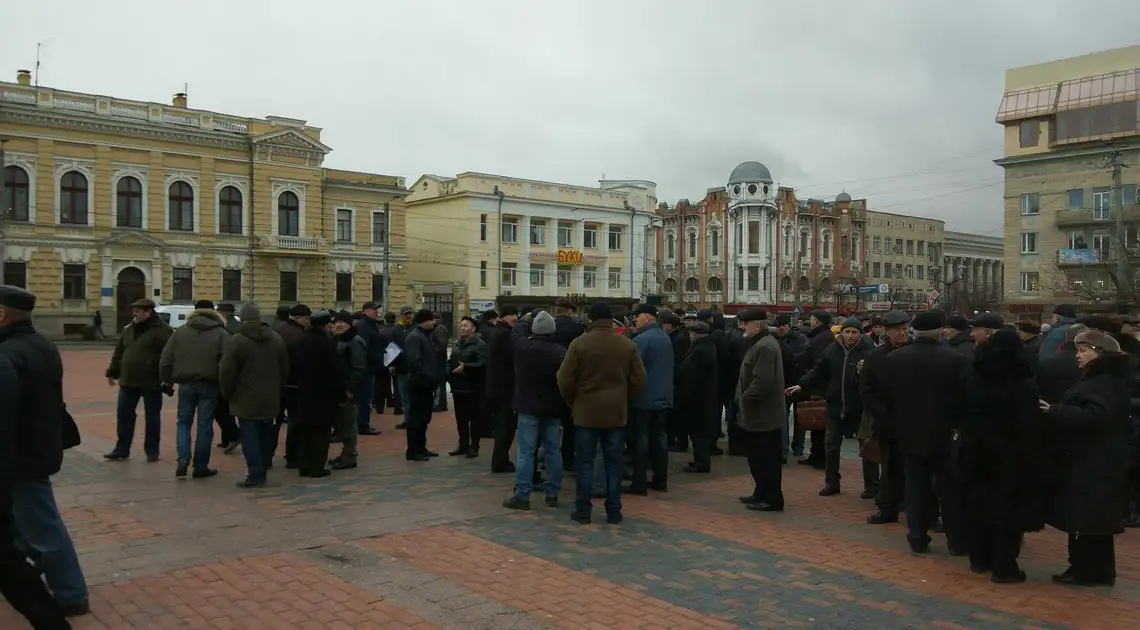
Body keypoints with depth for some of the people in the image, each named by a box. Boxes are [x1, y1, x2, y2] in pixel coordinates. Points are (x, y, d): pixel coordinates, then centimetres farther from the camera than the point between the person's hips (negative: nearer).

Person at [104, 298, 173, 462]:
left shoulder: (161, 330, -11)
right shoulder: (128, 330, 12)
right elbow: (118, 353, 20)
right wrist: (112, 373, 18)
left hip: (151, 382, -6)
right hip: (128, 381, 6)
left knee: (152, 418, 5)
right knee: (123, 415, 8)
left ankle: (152, 451, 15)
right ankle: (121, 449, 19)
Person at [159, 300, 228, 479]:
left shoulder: (180, 331, 7)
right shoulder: (221, 333, -2)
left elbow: (166, 358, 5)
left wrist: (166, 380, 12)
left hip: (186, 384, 2)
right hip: (209, 385, -2)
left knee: (184, 422, 16)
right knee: (205, 426, 5)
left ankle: (183, 460, 1)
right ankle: (200, 467, 10)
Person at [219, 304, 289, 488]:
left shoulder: (237, 340, -13)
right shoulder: (276, 338, 6)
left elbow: (227, 371, -12)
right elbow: (285, 369, 12)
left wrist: (227, 393, 3)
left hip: (247, 399, -5)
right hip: (270, 398, 5)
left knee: (250, 437, -2)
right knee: (265, 434, 16)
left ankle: (255, 475, -5)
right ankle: (262, 469, 28)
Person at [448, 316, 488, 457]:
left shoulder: (480, 345, -10)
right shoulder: (457, 344, 16)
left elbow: (482, 364, -22)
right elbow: (451, 362, 22)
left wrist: (465, 367, -29)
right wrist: (448, 375, 6)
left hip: (473, 387, -8)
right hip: (458, 386, 8)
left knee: (474, 417, 0)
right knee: (460, 418, 12)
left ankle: (474, 446, 6)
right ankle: (463, 445, 21)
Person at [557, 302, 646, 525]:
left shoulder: (579, 343, -8)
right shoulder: (627, 345, 0)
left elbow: (565, 380, -7)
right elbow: (638, 380, 2)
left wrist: (573, 403, 9)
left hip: (586, 412, -2)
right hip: (616, 412, 2)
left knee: (585, 463, 5)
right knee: (613, 464, 8)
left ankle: (583, 511, 8)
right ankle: (614, 512, 11)